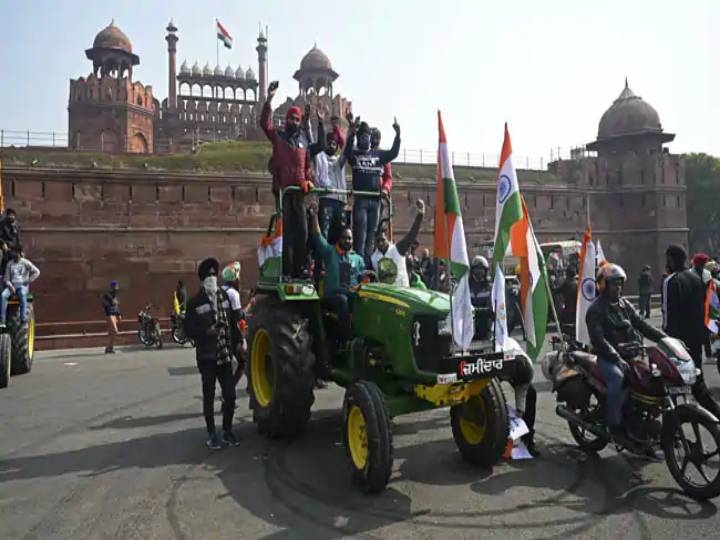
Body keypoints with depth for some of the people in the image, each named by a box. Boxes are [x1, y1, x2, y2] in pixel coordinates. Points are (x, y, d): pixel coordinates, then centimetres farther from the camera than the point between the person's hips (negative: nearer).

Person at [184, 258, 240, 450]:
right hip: (207, 357, -3)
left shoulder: (224, 296, 8)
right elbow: (188, 329, -7)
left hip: (225, 355, 3)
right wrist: (206, 332, -22)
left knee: (230, 394, 2)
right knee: (209, 396, 8)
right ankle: (212, 435, 21)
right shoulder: (195, 302, -6)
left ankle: (227, 431, 22)